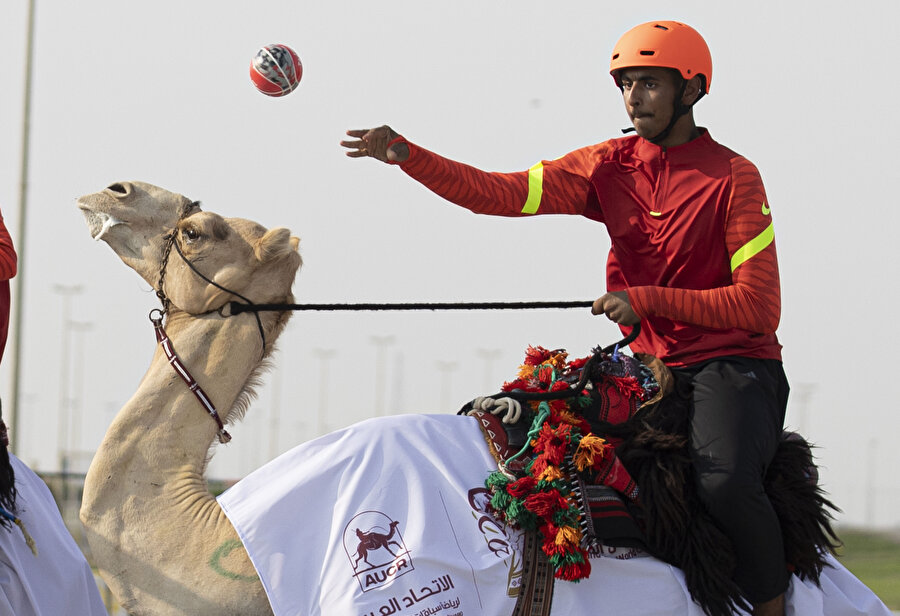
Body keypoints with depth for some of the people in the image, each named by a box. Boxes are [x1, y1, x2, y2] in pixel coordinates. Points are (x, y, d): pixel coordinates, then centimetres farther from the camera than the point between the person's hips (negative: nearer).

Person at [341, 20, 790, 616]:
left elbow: (758, 307, -11)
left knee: (725, 480, -32)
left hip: (735, 363, -7)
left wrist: (646, 299, -16)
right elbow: (499, 193, 0)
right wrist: (405, 155, -12)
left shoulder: (732, 176, -8)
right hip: (651, 364, 7)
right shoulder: (609, 166, 7)